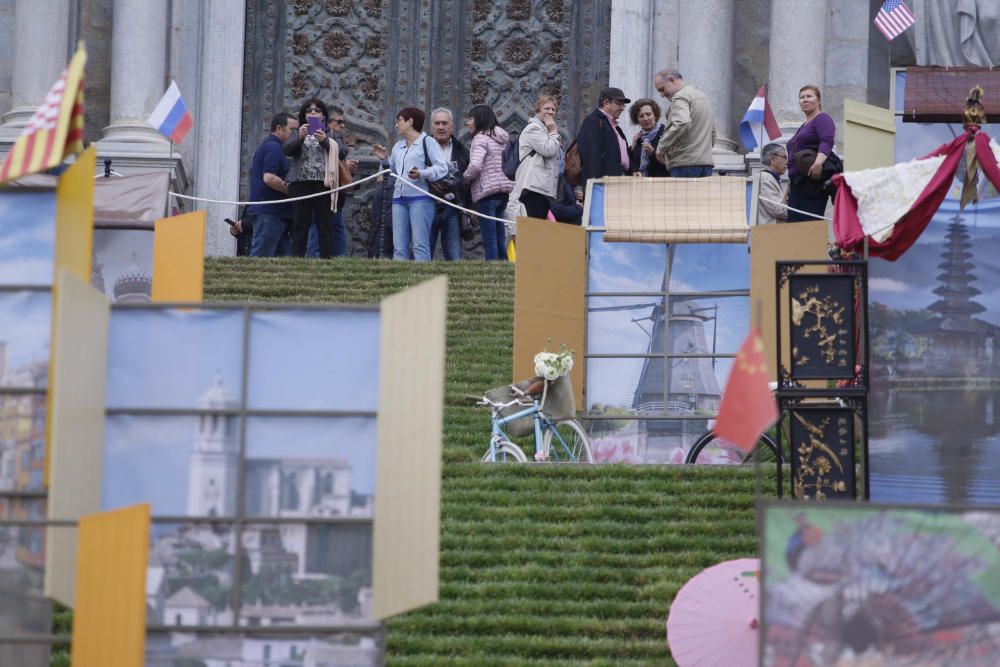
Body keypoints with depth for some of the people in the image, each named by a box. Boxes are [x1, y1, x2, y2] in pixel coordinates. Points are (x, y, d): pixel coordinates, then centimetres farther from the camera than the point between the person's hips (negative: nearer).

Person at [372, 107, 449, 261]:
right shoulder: (398, 146, 24)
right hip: (399, 198, 7)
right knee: (399, 247, 1)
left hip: (420, 198, -7)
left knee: (420, 245, -12)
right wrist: (385, 158, 15)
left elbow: (442, 168, -8)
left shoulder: (427, 142, 1)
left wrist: (422, 174, -21)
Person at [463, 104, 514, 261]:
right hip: (504, 191, 8)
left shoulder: (481, 138, -7)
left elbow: (475, 165, -21)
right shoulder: (502, 139, 16)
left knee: (489, 241, -7)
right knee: (499, 239, 11)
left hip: (486, 191, -8)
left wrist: (466, 178, -2)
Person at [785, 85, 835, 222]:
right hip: (797, 184, 9)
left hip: (813, 182, -9)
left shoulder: (822, 119, 0)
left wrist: (818, 162, -34)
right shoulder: (803, 126, 28)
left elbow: (827, 141, -18)